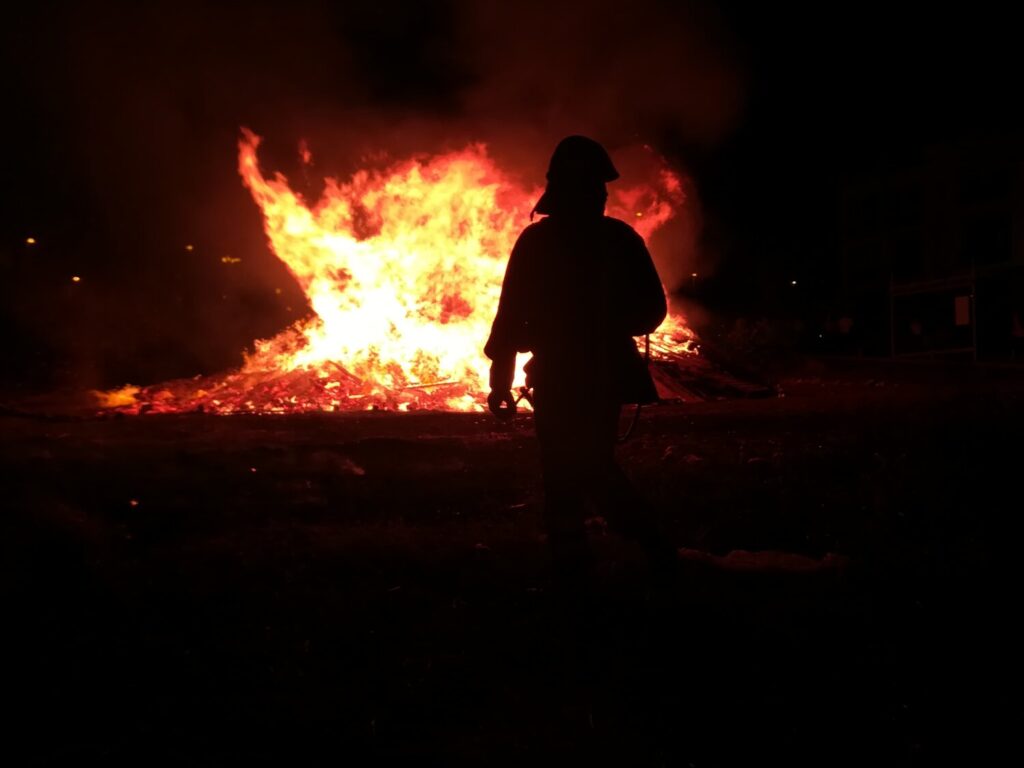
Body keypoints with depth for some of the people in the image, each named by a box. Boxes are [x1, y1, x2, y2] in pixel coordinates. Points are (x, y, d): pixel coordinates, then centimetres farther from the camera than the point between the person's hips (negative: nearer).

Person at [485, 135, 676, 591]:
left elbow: (510, 316, -9)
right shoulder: (621, 238, 0)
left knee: (564, 481, 3)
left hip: (557, 382, -4)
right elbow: (652, 310, 5)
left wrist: (501, 382, -2)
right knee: (596, 468, 21)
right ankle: (653, 546, 18)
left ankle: (573, 573, 5)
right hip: (608, 378, 4)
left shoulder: (536, 241, -8)